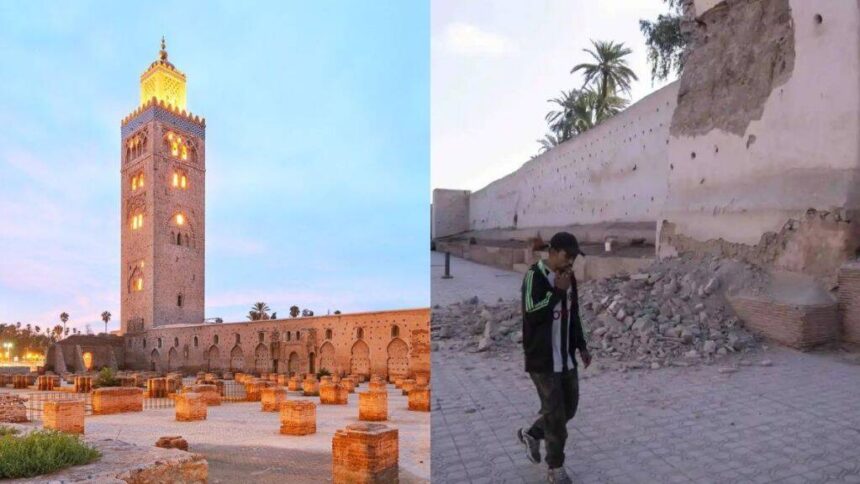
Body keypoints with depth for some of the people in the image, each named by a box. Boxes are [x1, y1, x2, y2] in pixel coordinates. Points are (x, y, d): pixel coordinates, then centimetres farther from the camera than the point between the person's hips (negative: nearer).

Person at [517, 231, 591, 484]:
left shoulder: (568, 277, 8)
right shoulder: (534, 276, -16)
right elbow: (532, 314, -26)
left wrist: (581, 345, 16)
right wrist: (558, 291, -23)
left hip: (566, 357, 8)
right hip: (543, 359, -8)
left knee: (569, 407, 15)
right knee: (555, 413, 0)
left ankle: (531, 434, 38)